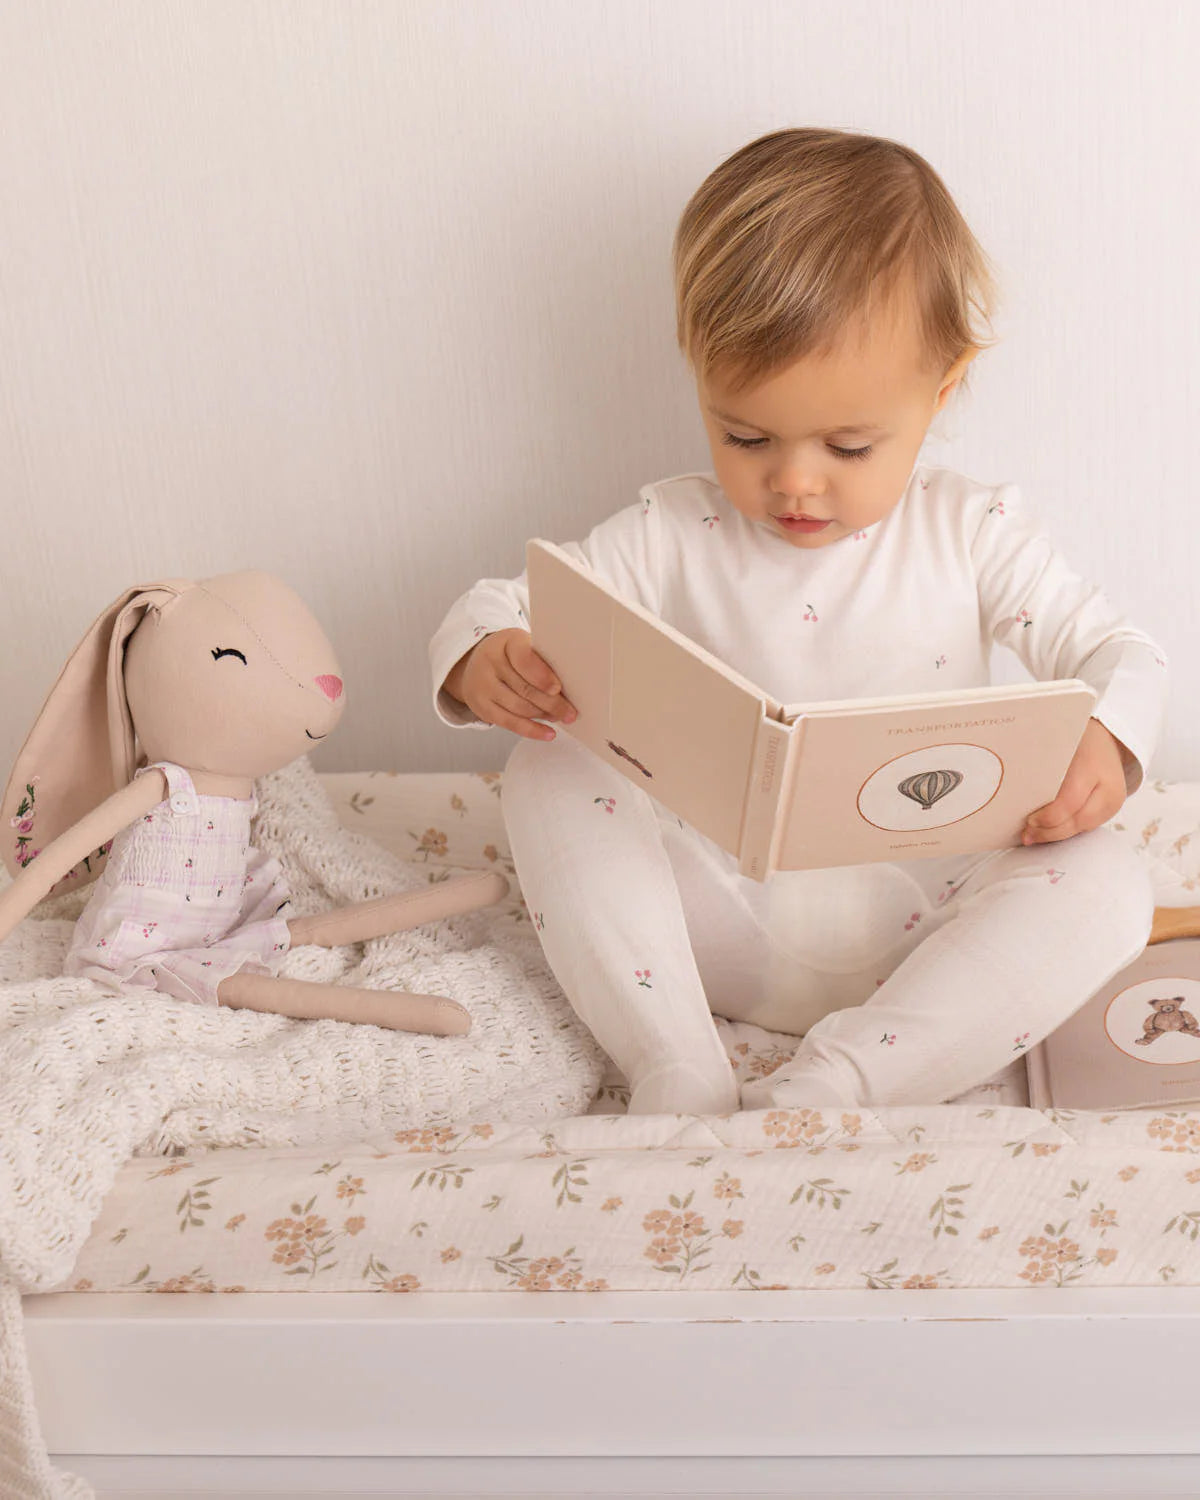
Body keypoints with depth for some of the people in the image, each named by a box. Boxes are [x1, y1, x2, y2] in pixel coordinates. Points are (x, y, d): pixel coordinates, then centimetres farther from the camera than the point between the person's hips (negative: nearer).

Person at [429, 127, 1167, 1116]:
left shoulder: (973, 533, 0)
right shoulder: (674, 536, 0)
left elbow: (1117, 653, 1)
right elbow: (499, 609, 0)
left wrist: (1106, 744, -23)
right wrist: (485, 665, -26)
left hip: (905, 936, 0)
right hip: (716, 918, 1)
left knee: (1108, 883, -24)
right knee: (551, 775, -18)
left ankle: (825, 1092, -31)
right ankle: (677, 1072, -24)